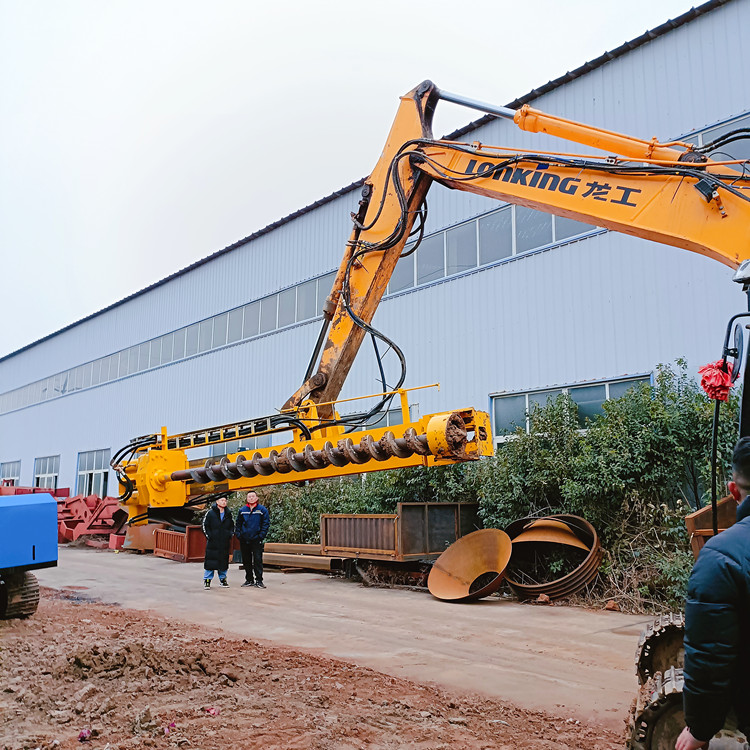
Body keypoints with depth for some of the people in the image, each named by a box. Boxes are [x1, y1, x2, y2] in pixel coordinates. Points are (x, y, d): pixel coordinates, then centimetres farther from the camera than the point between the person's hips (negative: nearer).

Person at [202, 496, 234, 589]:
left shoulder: (228, 514, 10)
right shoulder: (210, 513, -1)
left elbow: (232, 526, 20)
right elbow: (205, 526, 1)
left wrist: (230, 535, 6)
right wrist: (209, 536, -7)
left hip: (225, 543, 4)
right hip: (212, 543, -3)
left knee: (224, 561, 8)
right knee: (210, 561, -4)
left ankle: (223, 579, 20)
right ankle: (207, 580, 6)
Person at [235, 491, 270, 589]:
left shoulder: (262, 510, 0)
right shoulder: (242, 510, 10)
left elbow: (266, 524, -2)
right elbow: (238, 524, 16)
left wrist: (261, 536, -10)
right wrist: (239, 535, 4)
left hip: (256, 540, -4)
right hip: (244, 540, 4)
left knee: (258, 560, -7)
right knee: (246, 561, 10)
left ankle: (259, 580, -3)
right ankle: (249, 580, 21)